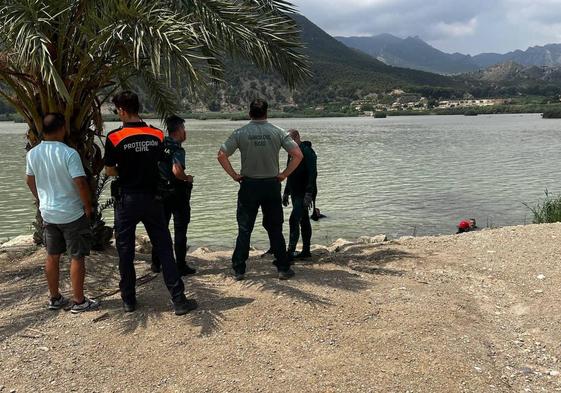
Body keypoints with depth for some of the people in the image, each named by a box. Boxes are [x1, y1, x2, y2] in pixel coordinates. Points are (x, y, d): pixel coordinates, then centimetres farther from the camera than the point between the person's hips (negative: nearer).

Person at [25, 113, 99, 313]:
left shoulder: (32, 154, -1)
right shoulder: (69, 153, -20)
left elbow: (30, 182, 12)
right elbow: (80, 183, -22)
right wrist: (88, 206, -8)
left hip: (48, 213, 6)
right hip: (72, 214, -6)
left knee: (52, 256, 16)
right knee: (77, 257, 4)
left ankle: (55, 299, 26)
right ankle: (79, 302, 11)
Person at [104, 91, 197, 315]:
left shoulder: (115, 137, -11)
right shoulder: (157, 135, -2)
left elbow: (109, 171, -3)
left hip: (127, 200, -2)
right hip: (152, 198, 2)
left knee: (125, 252, 12)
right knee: (164, 250, 6)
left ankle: (129, 300, 22)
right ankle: (179, 300, 5)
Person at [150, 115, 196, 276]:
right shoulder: (177, 149, -18)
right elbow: (177, 171, -32)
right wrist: (187, 178, -13)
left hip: (161, 192, 7)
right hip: (177, 193, -7)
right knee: (180, 231, 3)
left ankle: (156, 263, 23)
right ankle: (181, 266, 7)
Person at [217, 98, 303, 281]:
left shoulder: (240, 133, -4)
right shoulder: (277, 132, -3)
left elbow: (221, 155, -9)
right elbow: (298, 154, -8)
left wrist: (234, 175, -1)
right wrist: (284, 174, -1)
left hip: (248, 185, 0)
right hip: (272, 185, 1)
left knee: (244, 230, 8)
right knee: (275, 230, 10)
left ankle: (239, 270, 12)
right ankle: (283, 269, 15)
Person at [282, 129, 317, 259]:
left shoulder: (307, 152, -14)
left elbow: (312, 174, -21)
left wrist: (308, 194, -26)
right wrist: (286, 192, 21)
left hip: (304, 194, -9)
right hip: (296, 193, 9)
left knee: (294, 220, -15)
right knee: (304, 221, 13)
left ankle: (291, 252, -14)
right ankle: (306, 251, 19)